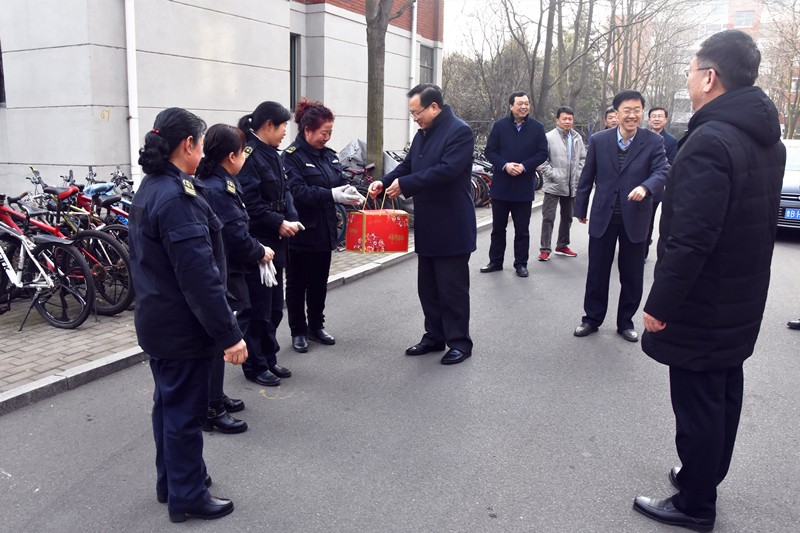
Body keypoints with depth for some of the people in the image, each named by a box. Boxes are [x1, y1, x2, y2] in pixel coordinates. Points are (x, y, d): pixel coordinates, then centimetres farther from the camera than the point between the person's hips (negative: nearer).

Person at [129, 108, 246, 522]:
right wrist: (229, 334, -24)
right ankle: (186, 497, 21)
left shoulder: (148, 189, 8)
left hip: (155, 321, 10)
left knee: (168, 403, 22)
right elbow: (198, 275, -28)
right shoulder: (178, 197, -24)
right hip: (182, 328, -10)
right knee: (185, 411, 4)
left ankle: (170, 481, 38)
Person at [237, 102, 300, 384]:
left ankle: (268, 358, 31)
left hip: (275, 243, 10)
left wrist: (291, 220, 1)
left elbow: (284, 192, 16)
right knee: (256, 308, 1)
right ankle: (254, 366, 15)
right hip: (255, 245, -10)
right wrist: (278, 223, -17)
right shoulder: (248, 155, -16)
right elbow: (250, 204, -21)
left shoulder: (271, 154, 14)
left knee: (274, 307, 17)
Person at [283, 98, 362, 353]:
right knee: (297, 284, 7)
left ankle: (316, 326, 32)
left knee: (319, 283, 17)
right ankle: (298, 332, 20)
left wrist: (351, 195, -9)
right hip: (301, 233, -7)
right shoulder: (292, 156, -13)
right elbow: (297, 191, -23)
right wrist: (331, 195, -31)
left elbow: (340, 182, 13)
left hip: (324, 231, 7)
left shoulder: (328, 154, 10)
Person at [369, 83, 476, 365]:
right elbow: (408, 165, 18)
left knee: (452, 288, 0)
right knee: (428, 287, 15)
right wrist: (384, 182, 1)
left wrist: (405, 184, -22)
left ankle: (459, 343, 13)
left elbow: (447, 170, -25)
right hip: (427, 226, 9)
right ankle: (434, 337, 28)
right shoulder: (423, 133, 14)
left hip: (451, 228, -9)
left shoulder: (459, 131, -14)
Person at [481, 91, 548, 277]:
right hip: (501, 185, 1)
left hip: (524, 186, 0)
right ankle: (495, 261, 22)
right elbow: (489, 151, 0)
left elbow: (542, 153, 0)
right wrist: (505, 165, -15)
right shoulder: (499, 126, 2)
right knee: (498, 227, 10)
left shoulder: (537, 127, 3)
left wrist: (523, 166, -14)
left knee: (522, 230, 7)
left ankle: (521, 263, 18)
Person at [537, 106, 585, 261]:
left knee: (567, 217, 14)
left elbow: (582, 158, 17)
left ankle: (562, 246, 27)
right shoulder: (549, 137, -7)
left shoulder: (577, 138, 9)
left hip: (571, 185, 6)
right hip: (553, 185, -6)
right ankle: (545, 249, 1)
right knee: (548, 218, -4)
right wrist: (552, 175, -15)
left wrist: (578, 174, 5)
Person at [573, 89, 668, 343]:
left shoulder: (653, 141, -3)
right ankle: (592, 318, 26)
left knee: (632, 276, 10)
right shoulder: (599, 140, 1)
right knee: (596, 273, 9)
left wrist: (645, 187, -34)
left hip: (634, 219, 0)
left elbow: (661, 172, -13)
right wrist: (581, 208, 10)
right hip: (603, 217, 1)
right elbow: (587, 177, 7)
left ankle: (626, 322, 28)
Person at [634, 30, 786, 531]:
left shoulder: (709, 141, -25)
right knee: (725, 393, 20)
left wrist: (660, 305, -20)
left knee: (698, 403, 4)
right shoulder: (768, 138, 6)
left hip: (703, 304, -9)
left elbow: (689, 239, -29)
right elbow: (759, 221, 14)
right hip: (742, 300, 9)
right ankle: (705, 475, 39)